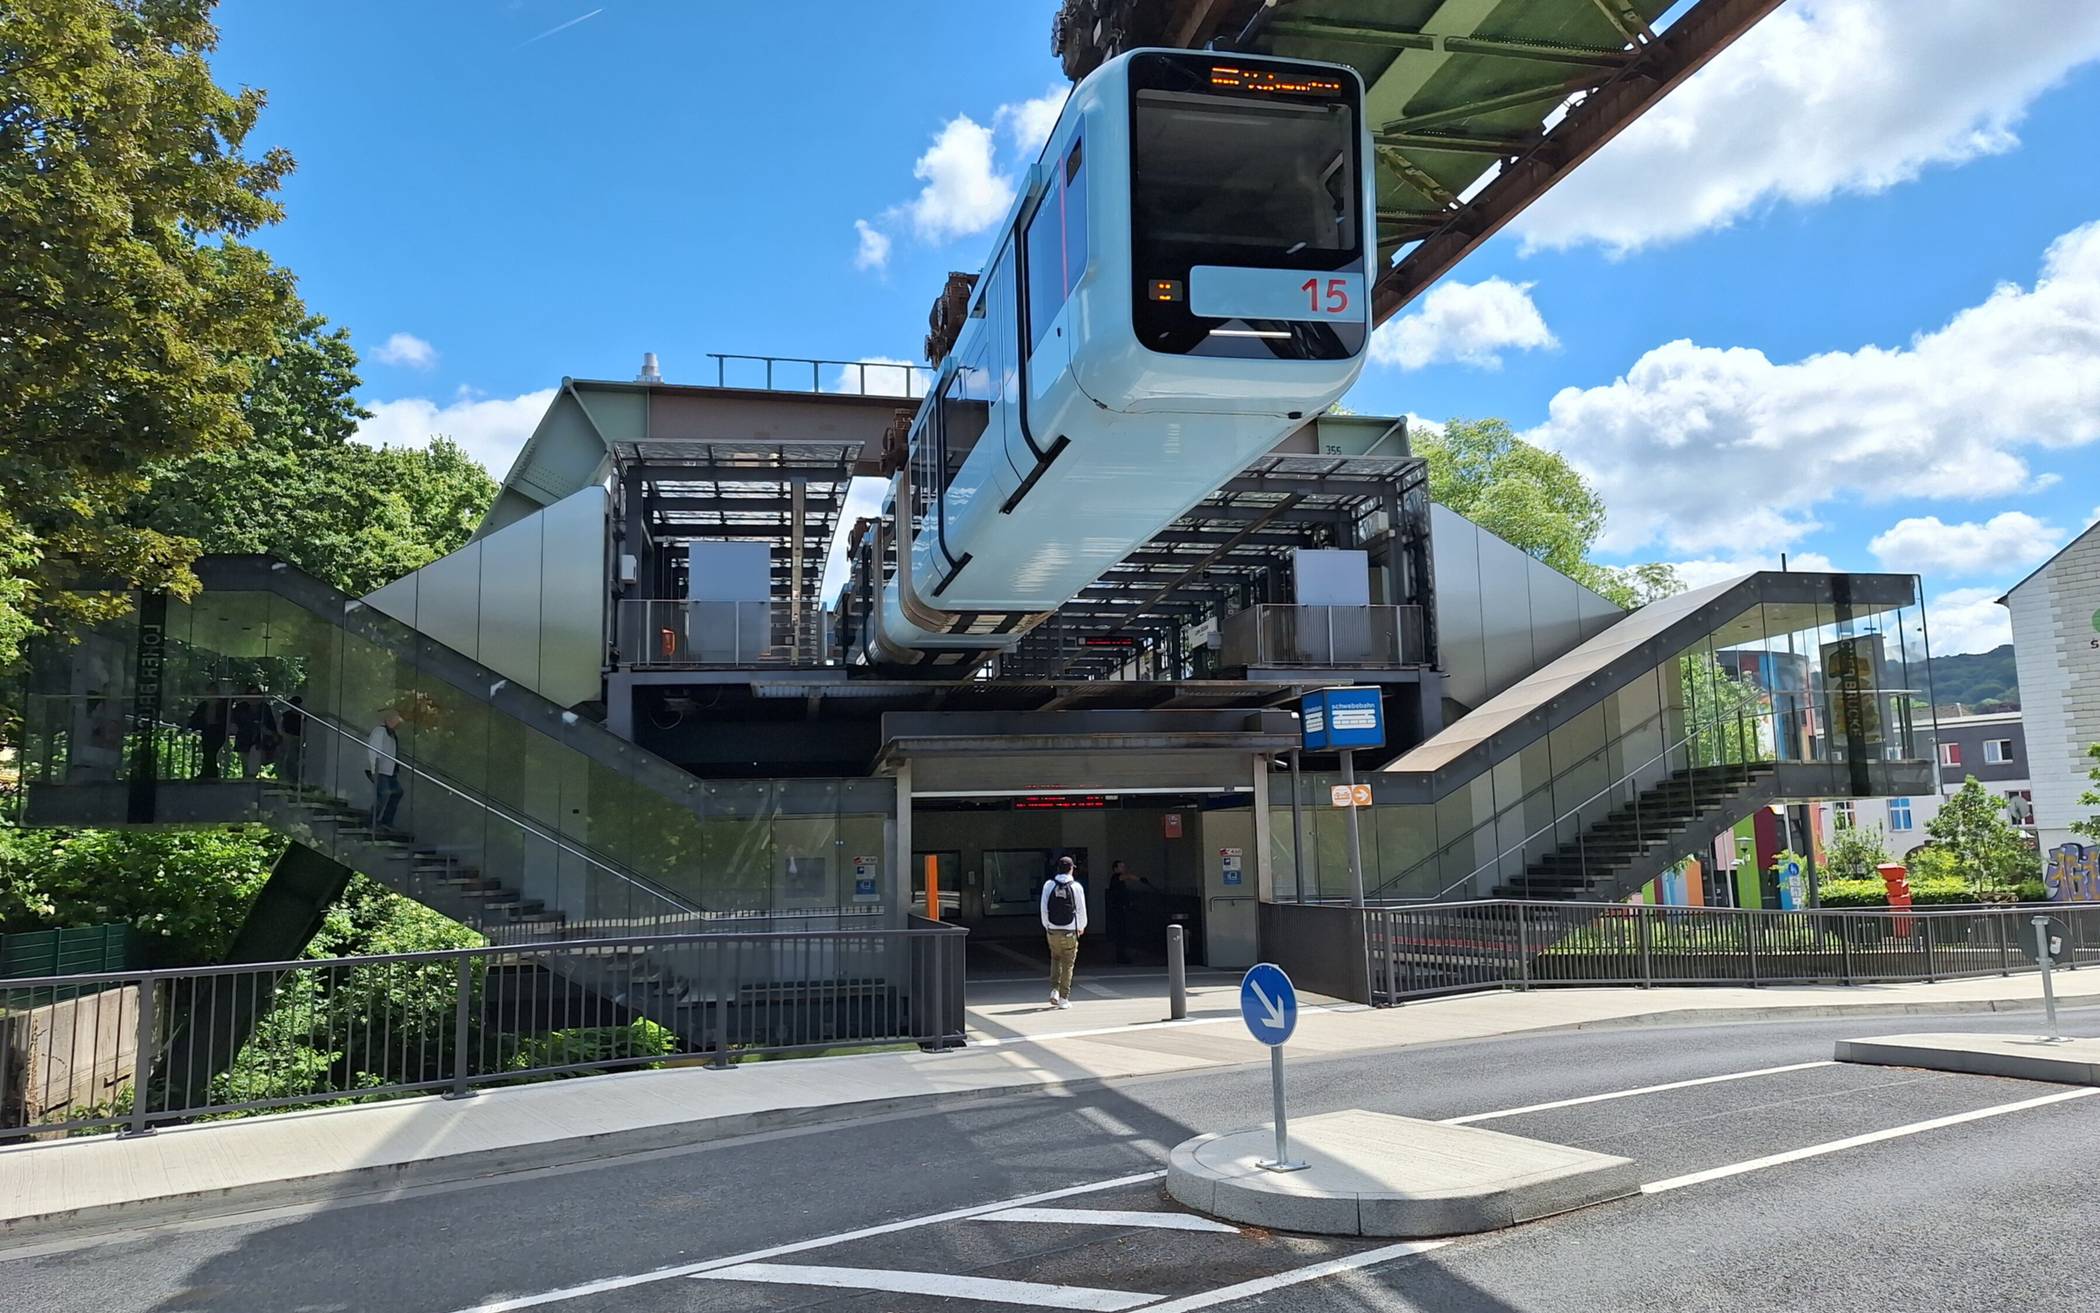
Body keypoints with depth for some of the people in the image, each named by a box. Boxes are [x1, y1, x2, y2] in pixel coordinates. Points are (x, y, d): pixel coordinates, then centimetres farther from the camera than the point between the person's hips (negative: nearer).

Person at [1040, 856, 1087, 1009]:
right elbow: (1081, 909, 1)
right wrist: (1081, 927, 17)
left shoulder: (1048, 885, -1)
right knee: (1067, 964, 5)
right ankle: (1064, 998, 6)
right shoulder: (1076, 886, -6)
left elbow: (1044, 908, 2)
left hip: (1053, 930, 2)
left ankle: (1054, 990, 8)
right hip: (1070, 931, -2)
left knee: (1055, 959, 21)